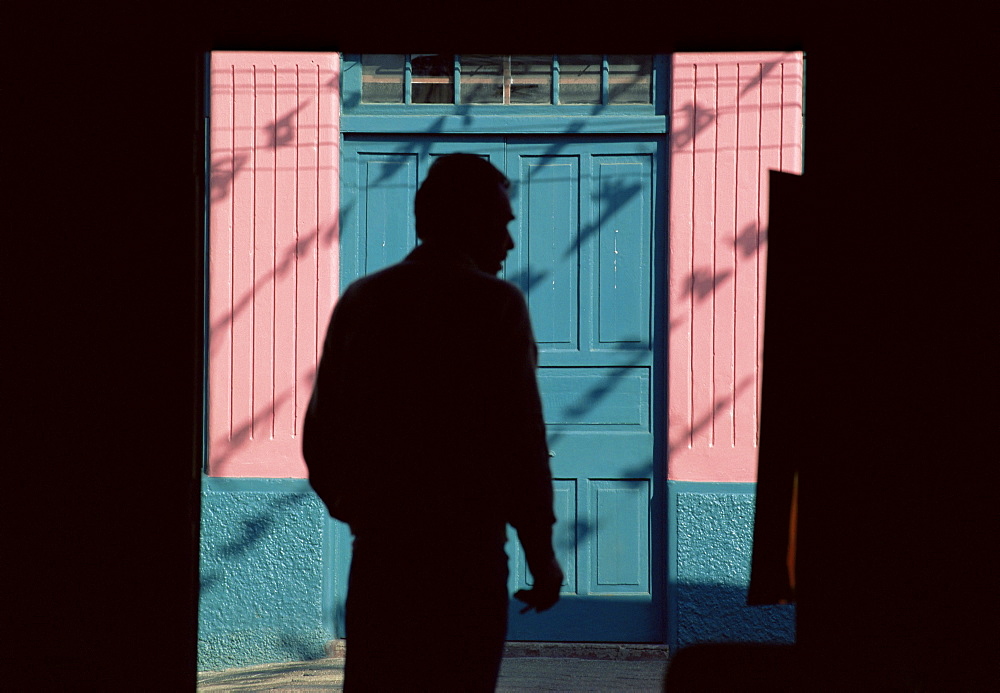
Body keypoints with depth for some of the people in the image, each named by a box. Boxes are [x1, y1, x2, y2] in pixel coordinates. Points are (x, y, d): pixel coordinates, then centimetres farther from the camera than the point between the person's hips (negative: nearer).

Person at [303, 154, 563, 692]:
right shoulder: (496, 304, -7)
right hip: (467, 553, -4)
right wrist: (542, 555, -1)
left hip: (378, 548, 5)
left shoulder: (360, 299, 8)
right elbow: (522, 440, -10)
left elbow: (319, 434, 10)